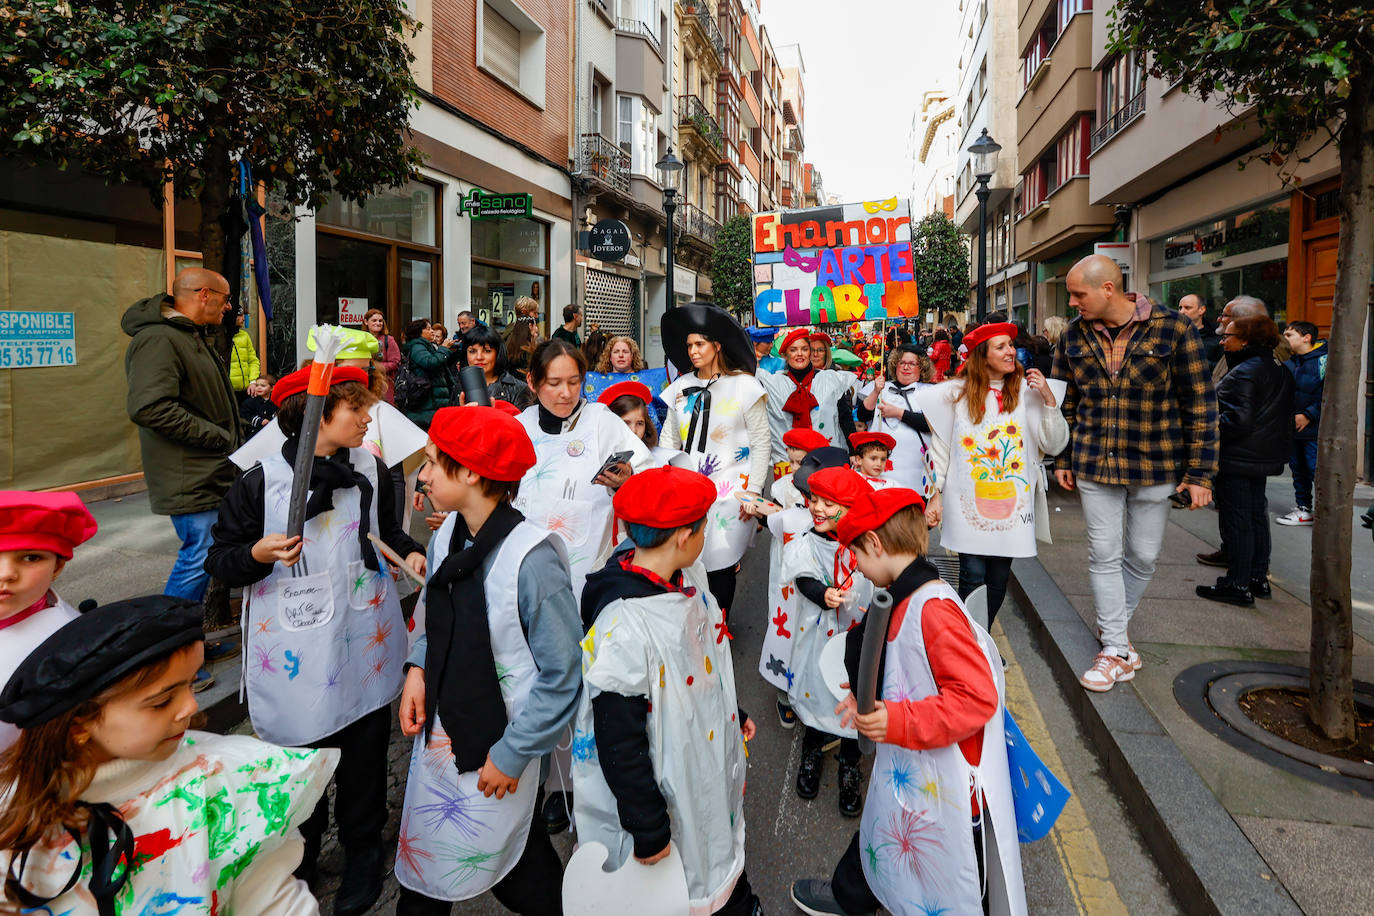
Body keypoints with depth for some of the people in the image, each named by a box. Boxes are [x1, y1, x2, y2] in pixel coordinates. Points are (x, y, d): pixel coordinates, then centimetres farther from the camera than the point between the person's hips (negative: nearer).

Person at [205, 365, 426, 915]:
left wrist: (410, 551, -2)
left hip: (364, 643, 3)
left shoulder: (372, 470, -1)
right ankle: (300, 857, 39)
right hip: (295, 653, -2)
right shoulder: (260, 482, -10)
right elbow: (220, 560, -3)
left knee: (365, 752, 14)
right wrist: (259, 554, -22)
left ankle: (362, 854, 38)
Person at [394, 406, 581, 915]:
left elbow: (562, 677, -20)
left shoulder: (532, 558, -28)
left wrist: (511, 755, -14)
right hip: (438, 730, 6)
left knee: (513, 866, 16)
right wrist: (418, 669, -4)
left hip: (497, 747, -6)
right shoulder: (447, 535, -6)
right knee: (421, 866, 21)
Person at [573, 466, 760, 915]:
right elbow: (619, 744, -26)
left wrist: (735, 715, 22)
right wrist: (648, 831, -17)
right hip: (664, 791, -7)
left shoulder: (688, 578, -8)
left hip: (712, 768, 7)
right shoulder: (624, 629, -34)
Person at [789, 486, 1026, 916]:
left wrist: (899, 721, -32)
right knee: (885, 828, 30)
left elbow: (977, 697, -30)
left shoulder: (934, 609, -29)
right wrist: (869, 701, 8)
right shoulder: (904, 598, 0)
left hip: (944, 780, -9)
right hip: (906, 767, 9)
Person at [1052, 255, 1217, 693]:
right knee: (1104, 554, 3)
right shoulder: (1075, 336, 1)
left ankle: (1116, 623, 34)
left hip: (1154, 465, -2)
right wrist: (1063, 460, 9)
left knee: (1142, 555, 9)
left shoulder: (1173, 329, -9)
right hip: (1094, 464, 2)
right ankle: (1115, 648, 14)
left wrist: (1200, 472, -8)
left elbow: (1200, 405, -6)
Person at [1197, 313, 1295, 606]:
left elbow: (1238, 419, -25)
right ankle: (1258, 578, 26)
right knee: (1256, 516, 17)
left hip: (1238, 459, -10)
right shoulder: (1280, 370, 12)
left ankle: (1238, 585, 4)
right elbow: (1285, 417, 17)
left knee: (1236, 520, -3)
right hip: (1264, 458, 10)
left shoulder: (1244, 373, -19)